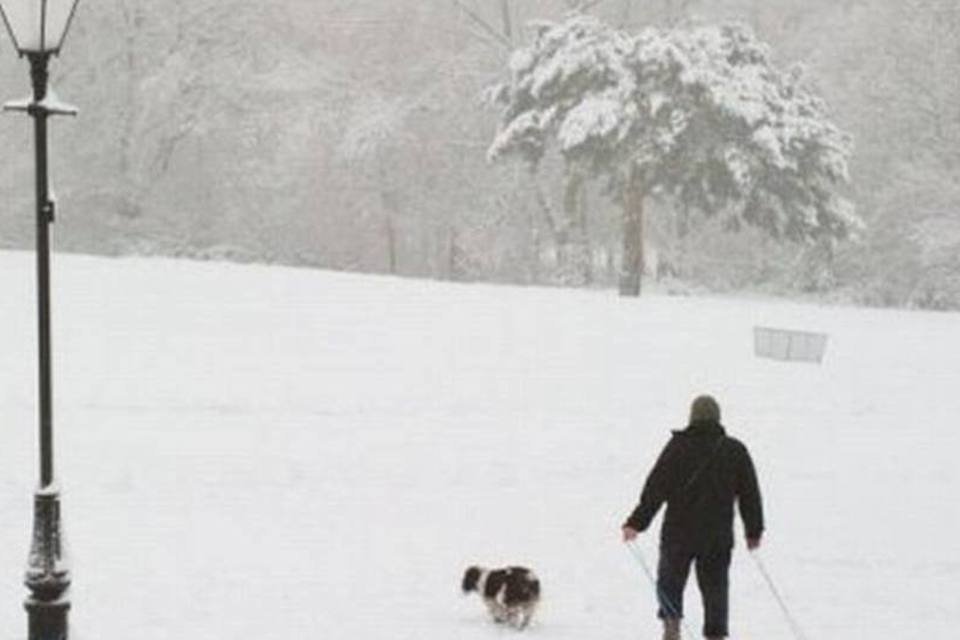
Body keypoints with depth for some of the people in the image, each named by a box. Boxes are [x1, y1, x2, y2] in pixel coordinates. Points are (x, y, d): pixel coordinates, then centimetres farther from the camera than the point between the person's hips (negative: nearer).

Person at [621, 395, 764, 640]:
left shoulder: (678, 446, -4)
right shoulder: (735, 451, 2)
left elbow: (655, 489, -8)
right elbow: (750, 494, 7)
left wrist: (637, 523, -7)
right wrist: (754, 531, 17)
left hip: (678, 531, -1)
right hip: (718, 537, 1)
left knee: (670, 580, 15)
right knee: (715, 587, 9)